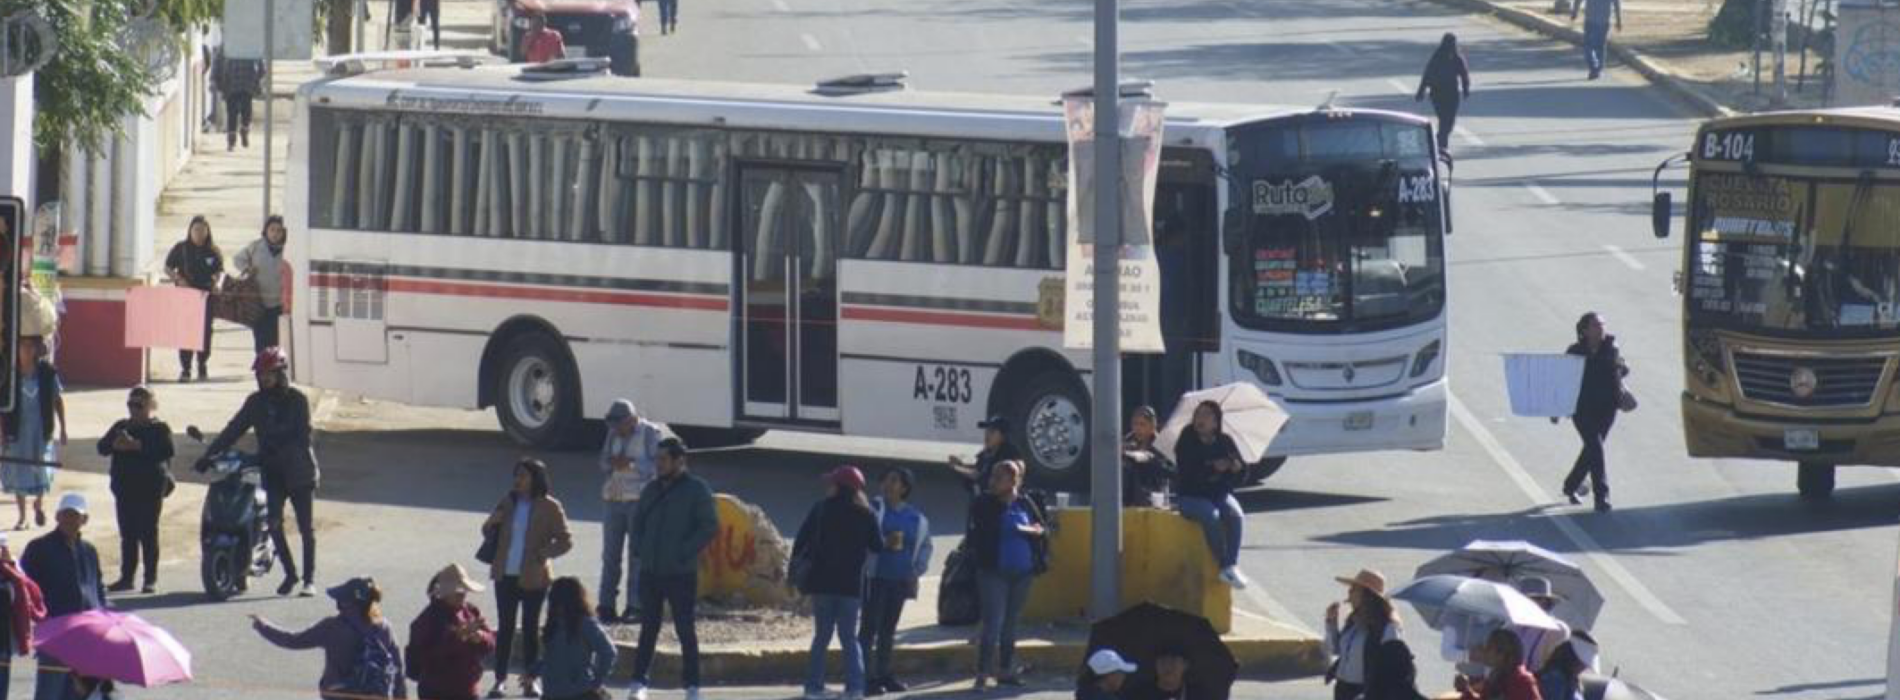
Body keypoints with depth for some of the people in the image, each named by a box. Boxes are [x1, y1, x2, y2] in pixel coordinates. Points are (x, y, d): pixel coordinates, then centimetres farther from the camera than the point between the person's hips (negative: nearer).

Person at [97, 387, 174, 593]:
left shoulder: (160, 429, 0)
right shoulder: (121, 427, 15)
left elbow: (164, 451, -16)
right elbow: (102, 447, 6)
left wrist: (138, 446, -23)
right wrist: (115, 444, -16)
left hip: (150, 490, -5)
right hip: (125, 489, 5)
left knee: (148, 534, -3)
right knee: (127, 535, 7)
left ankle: (151, 579, 1)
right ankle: (126, 577, 11)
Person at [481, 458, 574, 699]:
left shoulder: (549, 507, -7)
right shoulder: (508, 502, 7)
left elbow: (565, 541, -7)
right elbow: (488, 532, 15)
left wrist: (543, 554, -20)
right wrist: (492, 522, -7)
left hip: (533, 577, -3)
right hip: (506, 575, 3)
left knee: (530, 627, 5)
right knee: (505, 627, 4)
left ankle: (531, 679, 14)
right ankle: (500, 678, 7)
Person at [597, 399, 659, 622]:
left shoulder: (650, 433, -3)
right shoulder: (614, 433, 14)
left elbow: (657, 465, -8)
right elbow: (603, 463, 16)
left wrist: (631, 464, -19)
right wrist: (612, 463, -7)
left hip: (639, 498, -5)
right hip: (615, 499, 5)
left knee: (637, 553, -7)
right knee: (610, 554, 1)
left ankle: (635, 606, -7)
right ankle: (607, 605, 3)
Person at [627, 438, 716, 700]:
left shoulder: (696, 490, -6)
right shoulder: (653, 489, 12)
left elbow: (709, 526, -12)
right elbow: (638, 521, 22)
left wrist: (685, 553, -17)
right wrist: (639, 549, 5)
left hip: (680, 573, -5)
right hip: (650, 571, 5)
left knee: (685, 629, 0)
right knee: (648, 628, 9)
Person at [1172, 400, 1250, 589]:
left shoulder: (1225, 442, 6)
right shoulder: (1187, 443, -4)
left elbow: (1241, 474, 7)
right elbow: (1187, 473, -15)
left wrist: (1237, 467, -16)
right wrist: (1213, 468, -21)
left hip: (1219, 494, 3)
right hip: (1191, 496, -3)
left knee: (1236, 515, -28)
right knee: (1211, 515, -34)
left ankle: (1232, 566, -32)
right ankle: (1224, 565, -28)